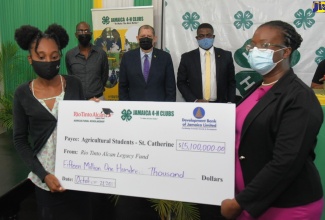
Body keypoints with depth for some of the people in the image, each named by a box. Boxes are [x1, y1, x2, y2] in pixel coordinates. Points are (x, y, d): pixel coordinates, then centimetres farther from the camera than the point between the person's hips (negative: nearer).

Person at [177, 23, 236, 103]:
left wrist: (230, 102, -2)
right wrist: (194, 100, -8)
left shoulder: (226, 55, 3)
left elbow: (231, 82, 8)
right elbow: (181, 82, 3)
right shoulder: (187, 57, 0)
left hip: (219, 105, 1)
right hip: (196, 106, -1)